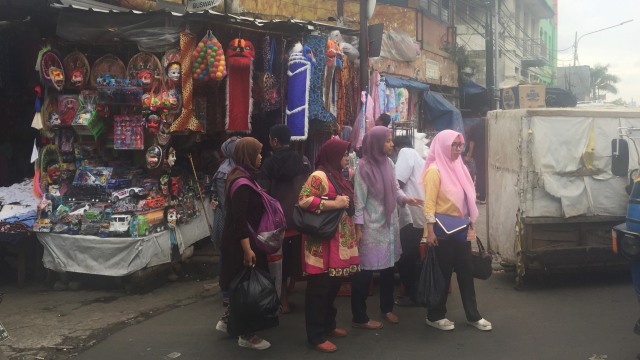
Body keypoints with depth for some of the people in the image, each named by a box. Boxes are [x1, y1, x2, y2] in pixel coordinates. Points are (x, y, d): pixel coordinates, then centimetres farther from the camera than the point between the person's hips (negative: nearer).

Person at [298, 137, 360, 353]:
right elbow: (303, 201, -22)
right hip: (323, 241, -9)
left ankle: (328, 325, 32)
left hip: (339, 239, 9)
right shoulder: (319, 176, -12)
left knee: (334, 284, 16)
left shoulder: (338, 176, 16)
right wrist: (334, 203, -21)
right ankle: (316, 336, 8)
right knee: (320, 287, -1)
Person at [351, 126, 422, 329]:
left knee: (389, 267, 17)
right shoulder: (364, 167, -15)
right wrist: (358, 228, -15)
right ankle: (359, 318, 13)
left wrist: (406, 199, -8)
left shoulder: (388, 163, 4)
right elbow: (359, 200, -15)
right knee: (365, 271, 0)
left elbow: (395, 188, 12)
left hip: (389, 224, 7)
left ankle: (387, 308, 36)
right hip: (371, 226, -7)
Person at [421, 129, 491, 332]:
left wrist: (471, 224, 13)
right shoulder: (435, 170, -12)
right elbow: (429, 203, -16)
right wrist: (430, 231, -20)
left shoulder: (458, 167, 10)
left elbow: (467, 198, 14)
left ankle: (473, 316, 24)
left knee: (466, 271, 12)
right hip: (443, 229, -7)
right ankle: (435, 316, 18)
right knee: (443, 273, 3)